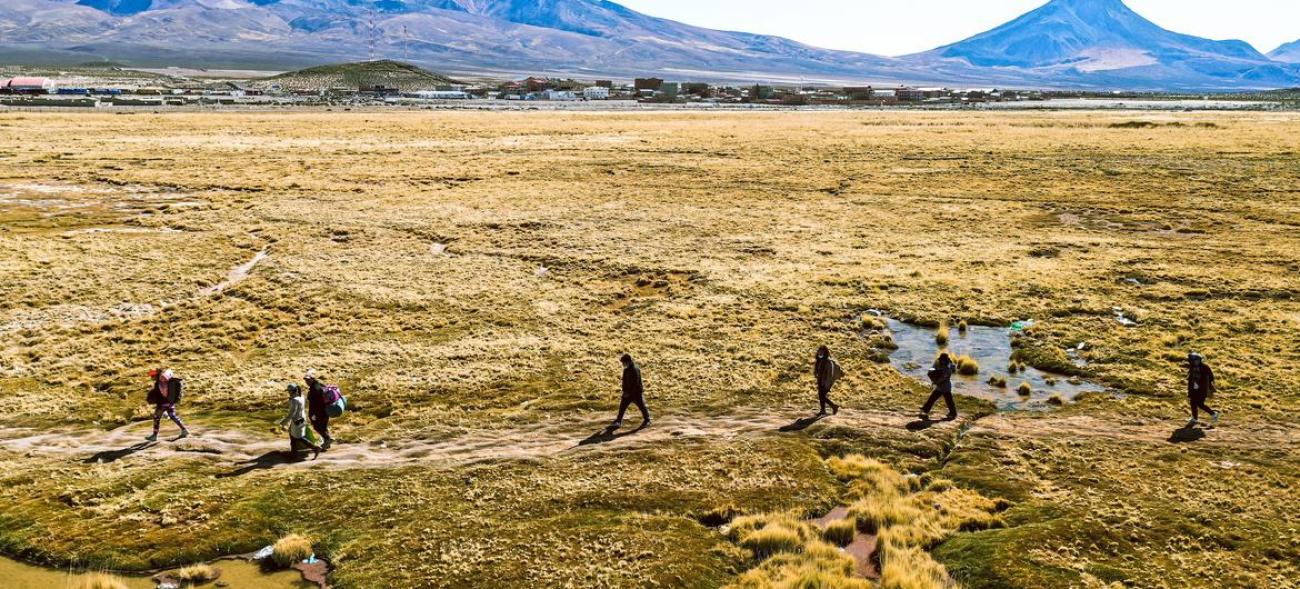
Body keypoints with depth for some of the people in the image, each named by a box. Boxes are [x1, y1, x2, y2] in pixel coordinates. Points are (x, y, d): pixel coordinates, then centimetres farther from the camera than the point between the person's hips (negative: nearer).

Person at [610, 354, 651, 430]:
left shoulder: (635, 369, -21)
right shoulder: (626, 369, 7)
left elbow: (635, 383, -24)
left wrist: (628, 392, -22)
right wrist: (624, 391, 11)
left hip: (636, 392, -8)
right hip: (628, 393, 8)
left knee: (642, 406, 5)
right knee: (622, 406, 4)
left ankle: (647, 421, 21)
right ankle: (618, 422, 9)